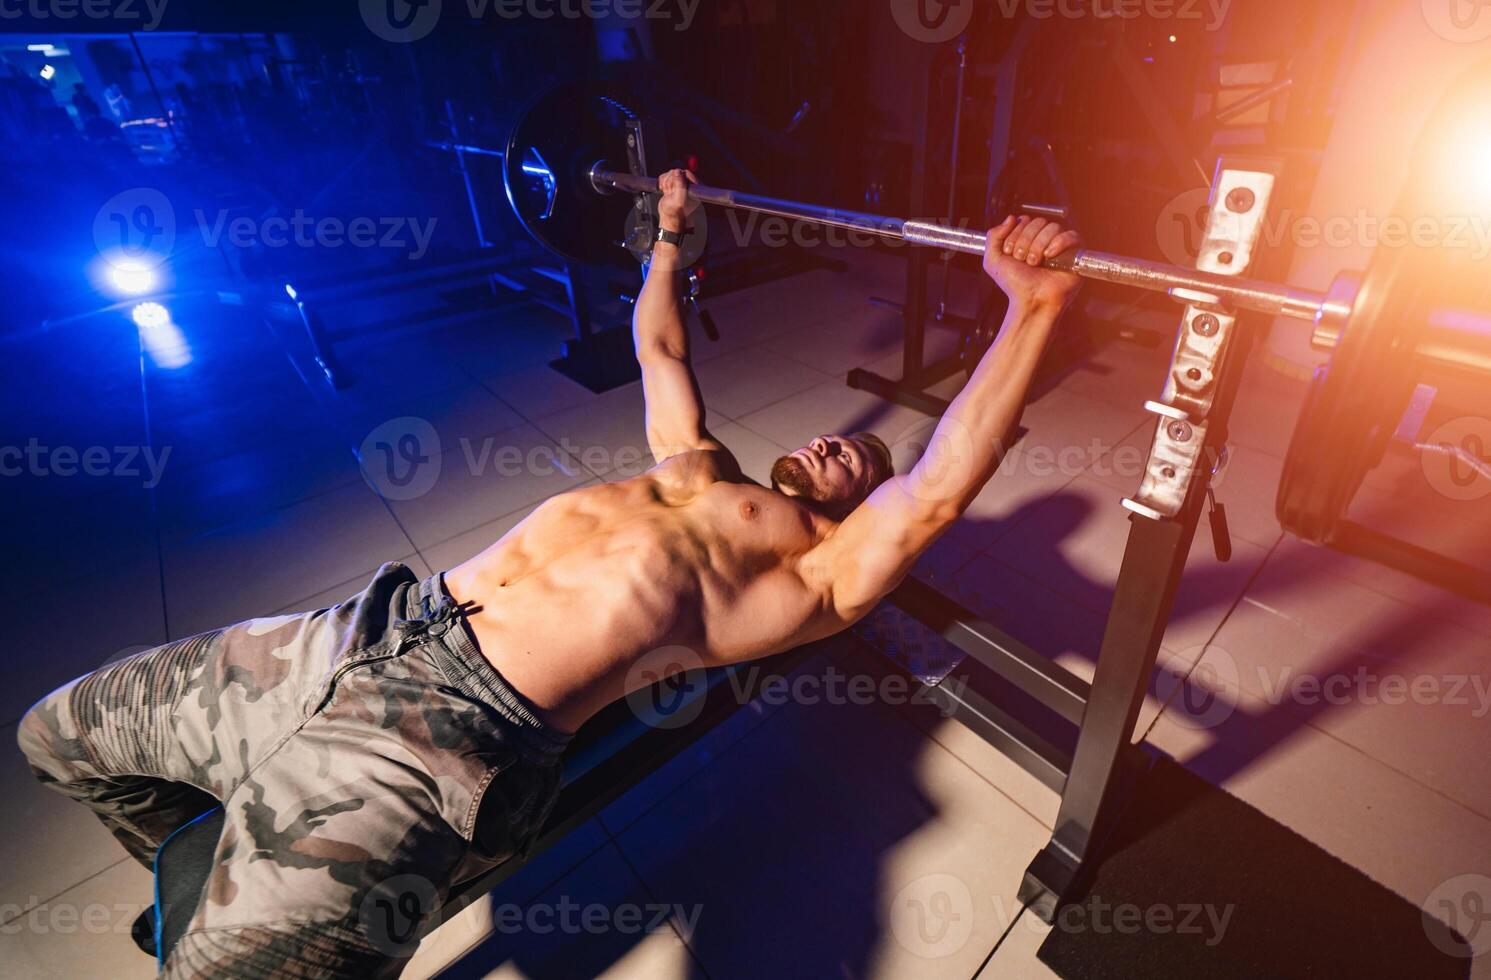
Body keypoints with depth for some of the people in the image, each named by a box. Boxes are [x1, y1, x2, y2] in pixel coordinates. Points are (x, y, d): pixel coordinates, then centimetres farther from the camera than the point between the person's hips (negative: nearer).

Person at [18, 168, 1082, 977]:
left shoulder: (820, 570, 1)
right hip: (367, 631, 8)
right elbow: (661, 350, 31)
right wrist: (671, 230, 36)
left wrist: (1035, 308, -13)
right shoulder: (704, 464, 20)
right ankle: (223, 880, 44)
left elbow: (942, 484, -11)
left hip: (448, 730, -7)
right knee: (64, 731, 20)